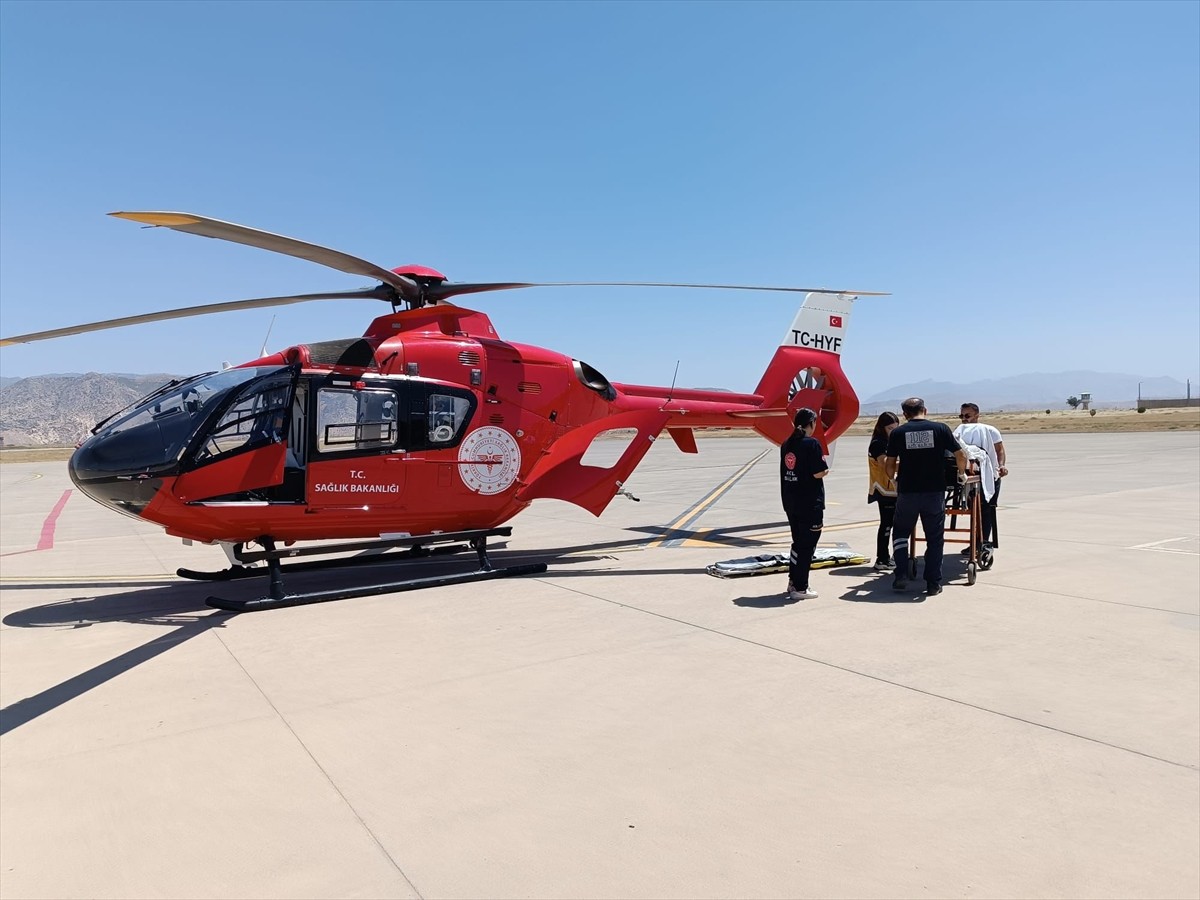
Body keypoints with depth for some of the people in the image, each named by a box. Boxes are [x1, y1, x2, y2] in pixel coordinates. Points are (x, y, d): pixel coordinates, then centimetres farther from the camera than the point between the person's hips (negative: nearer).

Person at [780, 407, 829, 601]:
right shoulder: (812, 443, -15)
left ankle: (793, 582, 25)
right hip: (810, 503, -7)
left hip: (790, 502, 7)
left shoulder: (786, 445, 6)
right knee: (807, 545, 2)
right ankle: (800, 588, 6)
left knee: (798, 542, 20)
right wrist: (826, 468, 3)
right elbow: (819, 473, -19)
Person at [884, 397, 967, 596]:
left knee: (900, 532, 19)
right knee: (934, 538, 10)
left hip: (907, 492, 0)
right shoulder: (940, 429, 0)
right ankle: (933, 583, 12)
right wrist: (962, 474, 23)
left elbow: (890, 465, 5)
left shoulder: (897, 433, 1)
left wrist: (893, 479, 26)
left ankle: (901, 576, 9)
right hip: (934, 492, 0)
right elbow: (961, 456, 3)